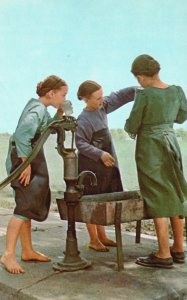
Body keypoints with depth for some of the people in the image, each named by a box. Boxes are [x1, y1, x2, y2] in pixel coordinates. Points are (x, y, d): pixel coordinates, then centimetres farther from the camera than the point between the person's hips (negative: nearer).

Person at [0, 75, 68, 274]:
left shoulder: (38, 106, 12)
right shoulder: (38, 109, -17)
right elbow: (23, 134, -31)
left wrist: (59, 114, 9)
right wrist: (26, 164, -28)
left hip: (33, 160, 10)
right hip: (25, 160, -10)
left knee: (28, 205, 13)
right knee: (25, 206, -10)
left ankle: (27, 251, 23)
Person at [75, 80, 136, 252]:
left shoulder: (102, 106, 3)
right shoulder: (83, 120, -18)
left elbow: (119, 97, 9)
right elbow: (81, 144, -18)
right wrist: (100, 154, -22)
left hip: (106, 163, 8)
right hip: (91, 165, -8)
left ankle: (102, 236, 26)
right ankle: (93, 240, 14)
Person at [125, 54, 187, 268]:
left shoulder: (144, 95, -16)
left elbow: (132, 125, -10)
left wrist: (130, 129, 12)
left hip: (149, 147, -6)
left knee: (158, 199, -1)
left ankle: (164, 255, 6)